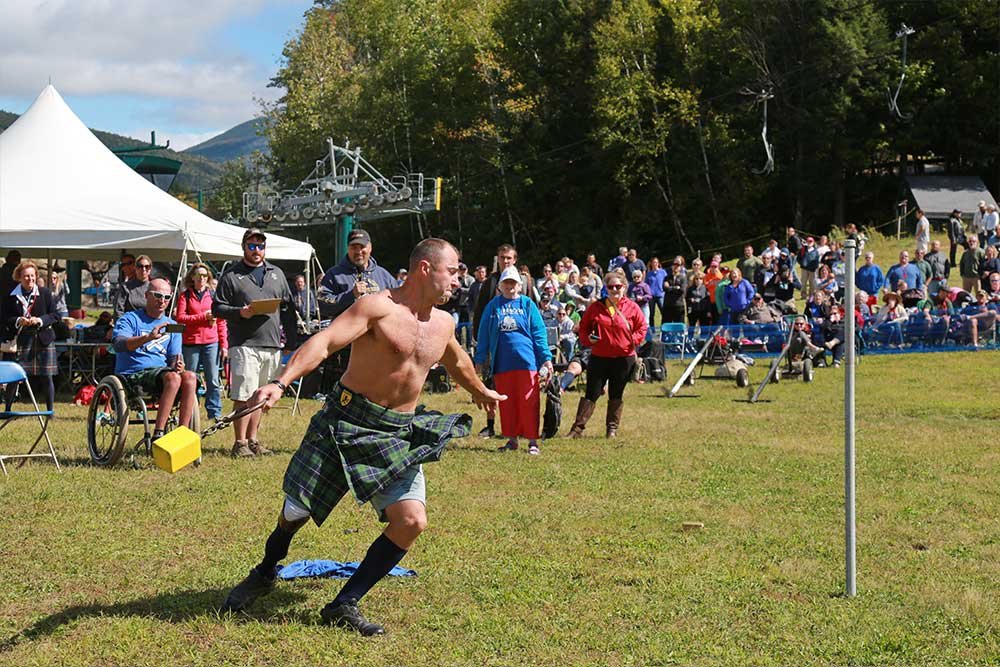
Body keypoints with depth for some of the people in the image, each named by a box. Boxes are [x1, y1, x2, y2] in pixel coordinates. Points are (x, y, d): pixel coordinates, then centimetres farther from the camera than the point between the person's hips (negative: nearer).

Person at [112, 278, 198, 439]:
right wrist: (148, 337, -31)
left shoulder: (172, 325, 20)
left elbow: (174, 357, 15)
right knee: (173, 378, -34)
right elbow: (118, 344, -15)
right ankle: (157, 436, -35)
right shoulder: (130, 319, 4)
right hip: (134, 375, -5)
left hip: (163, 370, 5)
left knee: (190, 377, -28)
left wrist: (179, 365, -11)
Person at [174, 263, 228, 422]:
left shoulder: (213, 295, 10)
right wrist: (203, 316, -13)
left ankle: (215, 413, 2)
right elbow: (180, 318, -6)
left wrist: (224, 345, 1)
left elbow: (221, 322, 8)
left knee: (213, 380, -3)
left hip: (211, 343, 1)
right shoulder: (185, 296, 6)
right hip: (191, 343, -1)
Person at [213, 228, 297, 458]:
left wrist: (291, 341, 11)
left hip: (272, 345, 5)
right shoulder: (231, 276, 3)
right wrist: (239, 313, -17)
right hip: (244, 344, -5)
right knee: (243, 397, -7)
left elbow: (288, 309, 17)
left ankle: (252, 440, 19)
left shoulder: (277, 274, 17)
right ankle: (240, 443, 0)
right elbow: (217, 308, 1)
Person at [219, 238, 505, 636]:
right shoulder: (378, 307, -14)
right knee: (297, 509, 3)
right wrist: (280, 383, -40)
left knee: (411, 521, -12)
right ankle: (264, 575, 35)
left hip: (401, 435, 5)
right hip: (348, 422, -5)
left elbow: (456, 361, 32)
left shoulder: (443, 323, 9)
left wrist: (480, 392, 49)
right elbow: (324, 342, -26)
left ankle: (344, 606, -1)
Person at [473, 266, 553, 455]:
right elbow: (483, 334, 13)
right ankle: (511, 439, 17)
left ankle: (532, 441, 3)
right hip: (502, 363, 2)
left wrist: (546, 358, -4)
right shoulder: (493, 306, 9)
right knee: (506, 403, 7)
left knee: (529, 402, -3)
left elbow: (539, 333, 3)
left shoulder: (527, 304, 6)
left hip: (526, 361, -2)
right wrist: (480, 360, 9)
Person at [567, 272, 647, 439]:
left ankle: (612, 428, 20)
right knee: (592, 393, -2)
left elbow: (642, 327, 8)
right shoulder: (596, 307, 2)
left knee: (616, 395, 10)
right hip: (599, 357, 0)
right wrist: (587, 338, -8)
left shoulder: (632, 308, 0)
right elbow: (583, 326, 10)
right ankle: (578, 427, -1)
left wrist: (634, 340, -7)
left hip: (623, 358, 0)